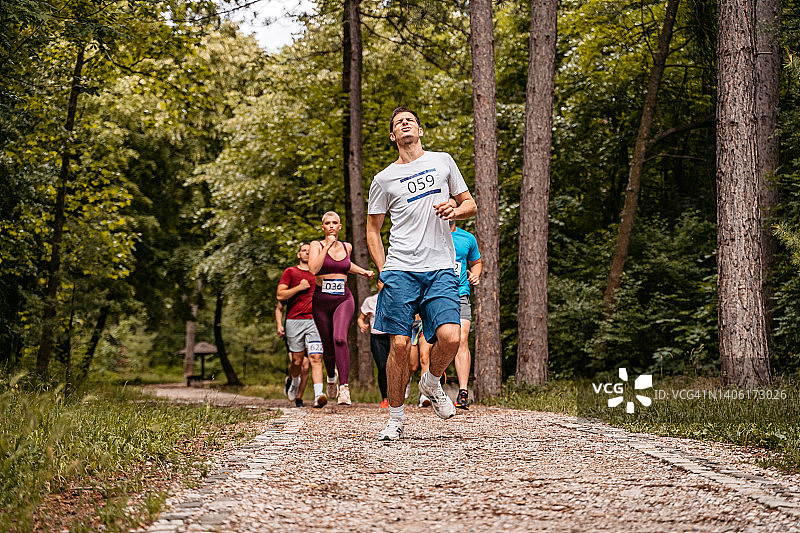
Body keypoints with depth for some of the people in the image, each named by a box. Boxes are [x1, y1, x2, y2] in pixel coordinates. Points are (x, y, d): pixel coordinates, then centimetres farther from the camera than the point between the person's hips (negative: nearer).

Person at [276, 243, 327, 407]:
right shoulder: (290, 272, 10)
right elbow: (280, 295, 0)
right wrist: (299, 287, -8)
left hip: (314, 320, 1)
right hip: (294, 320, -1)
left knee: (316, 358, -14)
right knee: (297, 361, 5)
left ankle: (318, 395, -24)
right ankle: (294, 382, 37)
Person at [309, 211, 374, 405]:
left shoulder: (346, 247, 10)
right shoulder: (317, 245, -2)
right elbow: (314, 268, -21)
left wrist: (363, 271, 21)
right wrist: (327, 245, -19)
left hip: (343, 300, 1)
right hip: (321, 301, -1)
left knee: (340, 338, -25)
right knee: (328, 347, 7)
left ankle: (344, 387, -30)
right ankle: (331, 376, 41)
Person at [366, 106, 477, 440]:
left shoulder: (442, 161, 14)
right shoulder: (383, 180, 10)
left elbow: (470, 204, 20)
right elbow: (372, 231, 15)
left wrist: (455, 211, -4)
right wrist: (384, 271, 2)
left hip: (441, 270, 1)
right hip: (400, 271, -1)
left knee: (450, 336, -18)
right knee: (399, 345, -6)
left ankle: (431, 383, 14)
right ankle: (395, 418, 11)